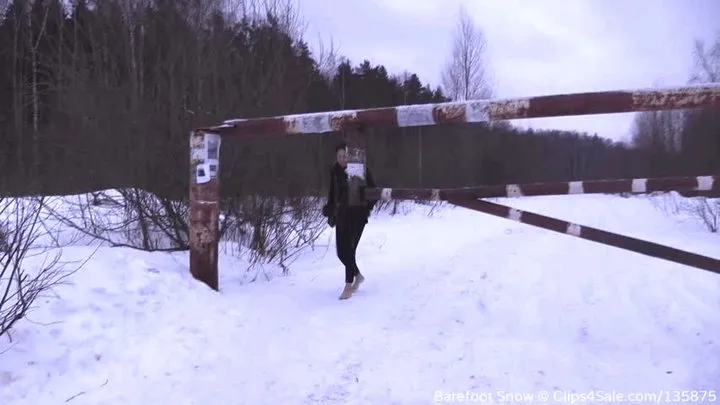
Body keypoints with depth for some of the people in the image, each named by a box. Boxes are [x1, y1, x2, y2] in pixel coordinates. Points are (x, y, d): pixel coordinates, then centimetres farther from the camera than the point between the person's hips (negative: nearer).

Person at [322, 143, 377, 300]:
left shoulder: (361, 170, -6)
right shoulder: (335, 172, 3)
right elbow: (332, 194, 11)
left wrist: (368, 207, -9)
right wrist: (330, 212, 4)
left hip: (358, 214, -4)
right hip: (342, 214, 4)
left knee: (349, 249, -8)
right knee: (341, 251, 4)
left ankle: (349, 285, 4)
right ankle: (358, 275, 30)